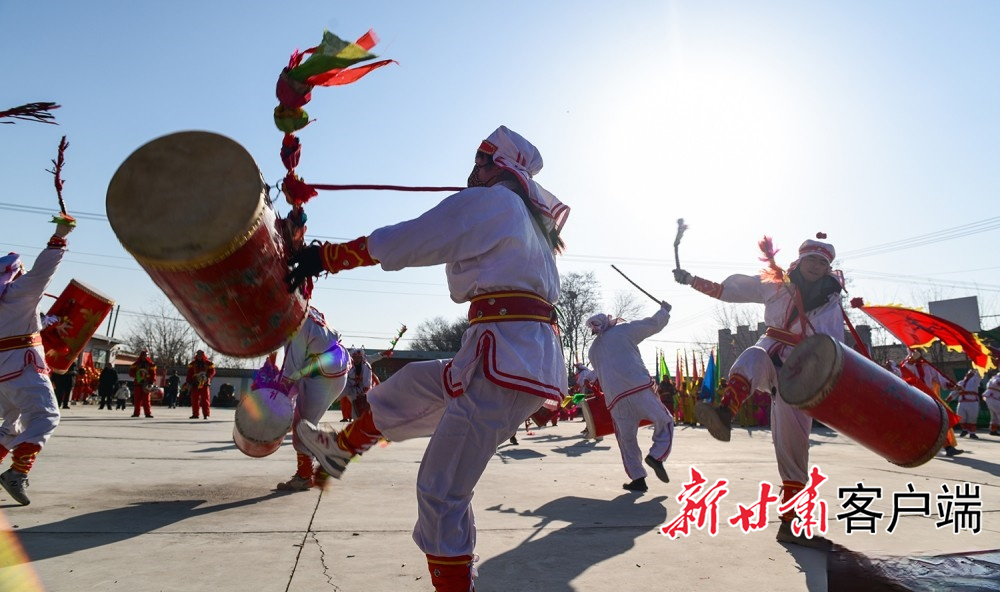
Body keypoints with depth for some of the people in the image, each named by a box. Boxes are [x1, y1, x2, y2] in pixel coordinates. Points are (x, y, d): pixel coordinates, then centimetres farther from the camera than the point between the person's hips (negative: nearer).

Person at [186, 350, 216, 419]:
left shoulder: (208, 363, 2)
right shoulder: (193, 363, 9)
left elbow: (212, 371, -1)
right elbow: (189, 374, 8)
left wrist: (207, 376, -17)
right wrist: (189, 383, 2)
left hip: (204, 384, -3)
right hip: (195, 384, 3)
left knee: (205, 399, -3)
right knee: (194, 399, 3)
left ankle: (206, 414, 0)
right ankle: (195, 414, 11)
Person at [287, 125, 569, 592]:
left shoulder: (487, 201, -2)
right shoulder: (529, 220, 24)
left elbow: (399, 243, -4)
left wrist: (323, 257, 4)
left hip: (504, 356, -10)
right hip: (536, 357, 10)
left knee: (442, 492, -3)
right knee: (413, 383, 26)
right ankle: (341, 447, 45)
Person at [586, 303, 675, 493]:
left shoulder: (593, 350, 23)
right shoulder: (623, 330, 10)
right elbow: (655, 324, 14)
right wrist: (664, 309, 31)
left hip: (615, 397, 4)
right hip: (639, 388, -4)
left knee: (627, 439, 14)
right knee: (664, 422, 10)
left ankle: (638, 479, 10)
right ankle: (656, 455, -9)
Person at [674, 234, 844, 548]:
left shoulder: (831, 301, 10)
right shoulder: (776, 285, 8)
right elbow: (728, 289, 10)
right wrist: (691, 280, 4)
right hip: (771, 357, -1)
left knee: (794, 444, -4)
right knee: (754, 357, -40)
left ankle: (789, 524, 6)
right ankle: (723, 413, -70)